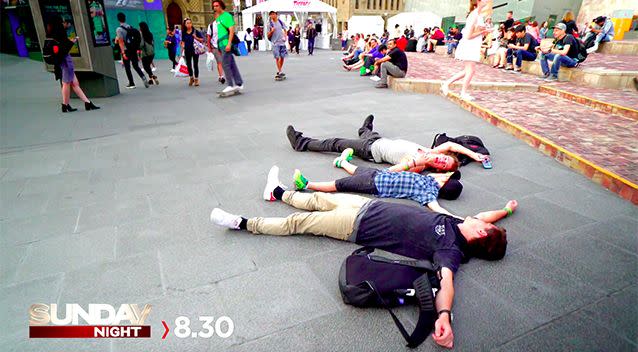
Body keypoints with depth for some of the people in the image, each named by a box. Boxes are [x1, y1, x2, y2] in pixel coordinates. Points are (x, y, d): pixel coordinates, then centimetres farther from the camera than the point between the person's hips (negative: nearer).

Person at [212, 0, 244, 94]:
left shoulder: (226, 16, -7)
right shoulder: (218, 18, 20)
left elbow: (232, 30, -16)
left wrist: (229, 44, -23)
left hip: (226, 44, -9)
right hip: (222, 45, 9)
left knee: (225, 64, -9)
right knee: (232, 65, 8)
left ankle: (230, 85, -4)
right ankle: (239, 84, 10)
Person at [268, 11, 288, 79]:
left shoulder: (280, 22, 6)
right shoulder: (270, 24, -3)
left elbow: (285, 29, 21)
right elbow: (268, 36, -3)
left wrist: (285, 36, 5)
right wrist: (271, 31, -21)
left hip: (282, 42, 4)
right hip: (275, 43, -4)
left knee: (282, 57, 6)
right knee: (277, 57, -8)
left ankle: (279, 71, 20)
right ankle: (280, 72, -4)